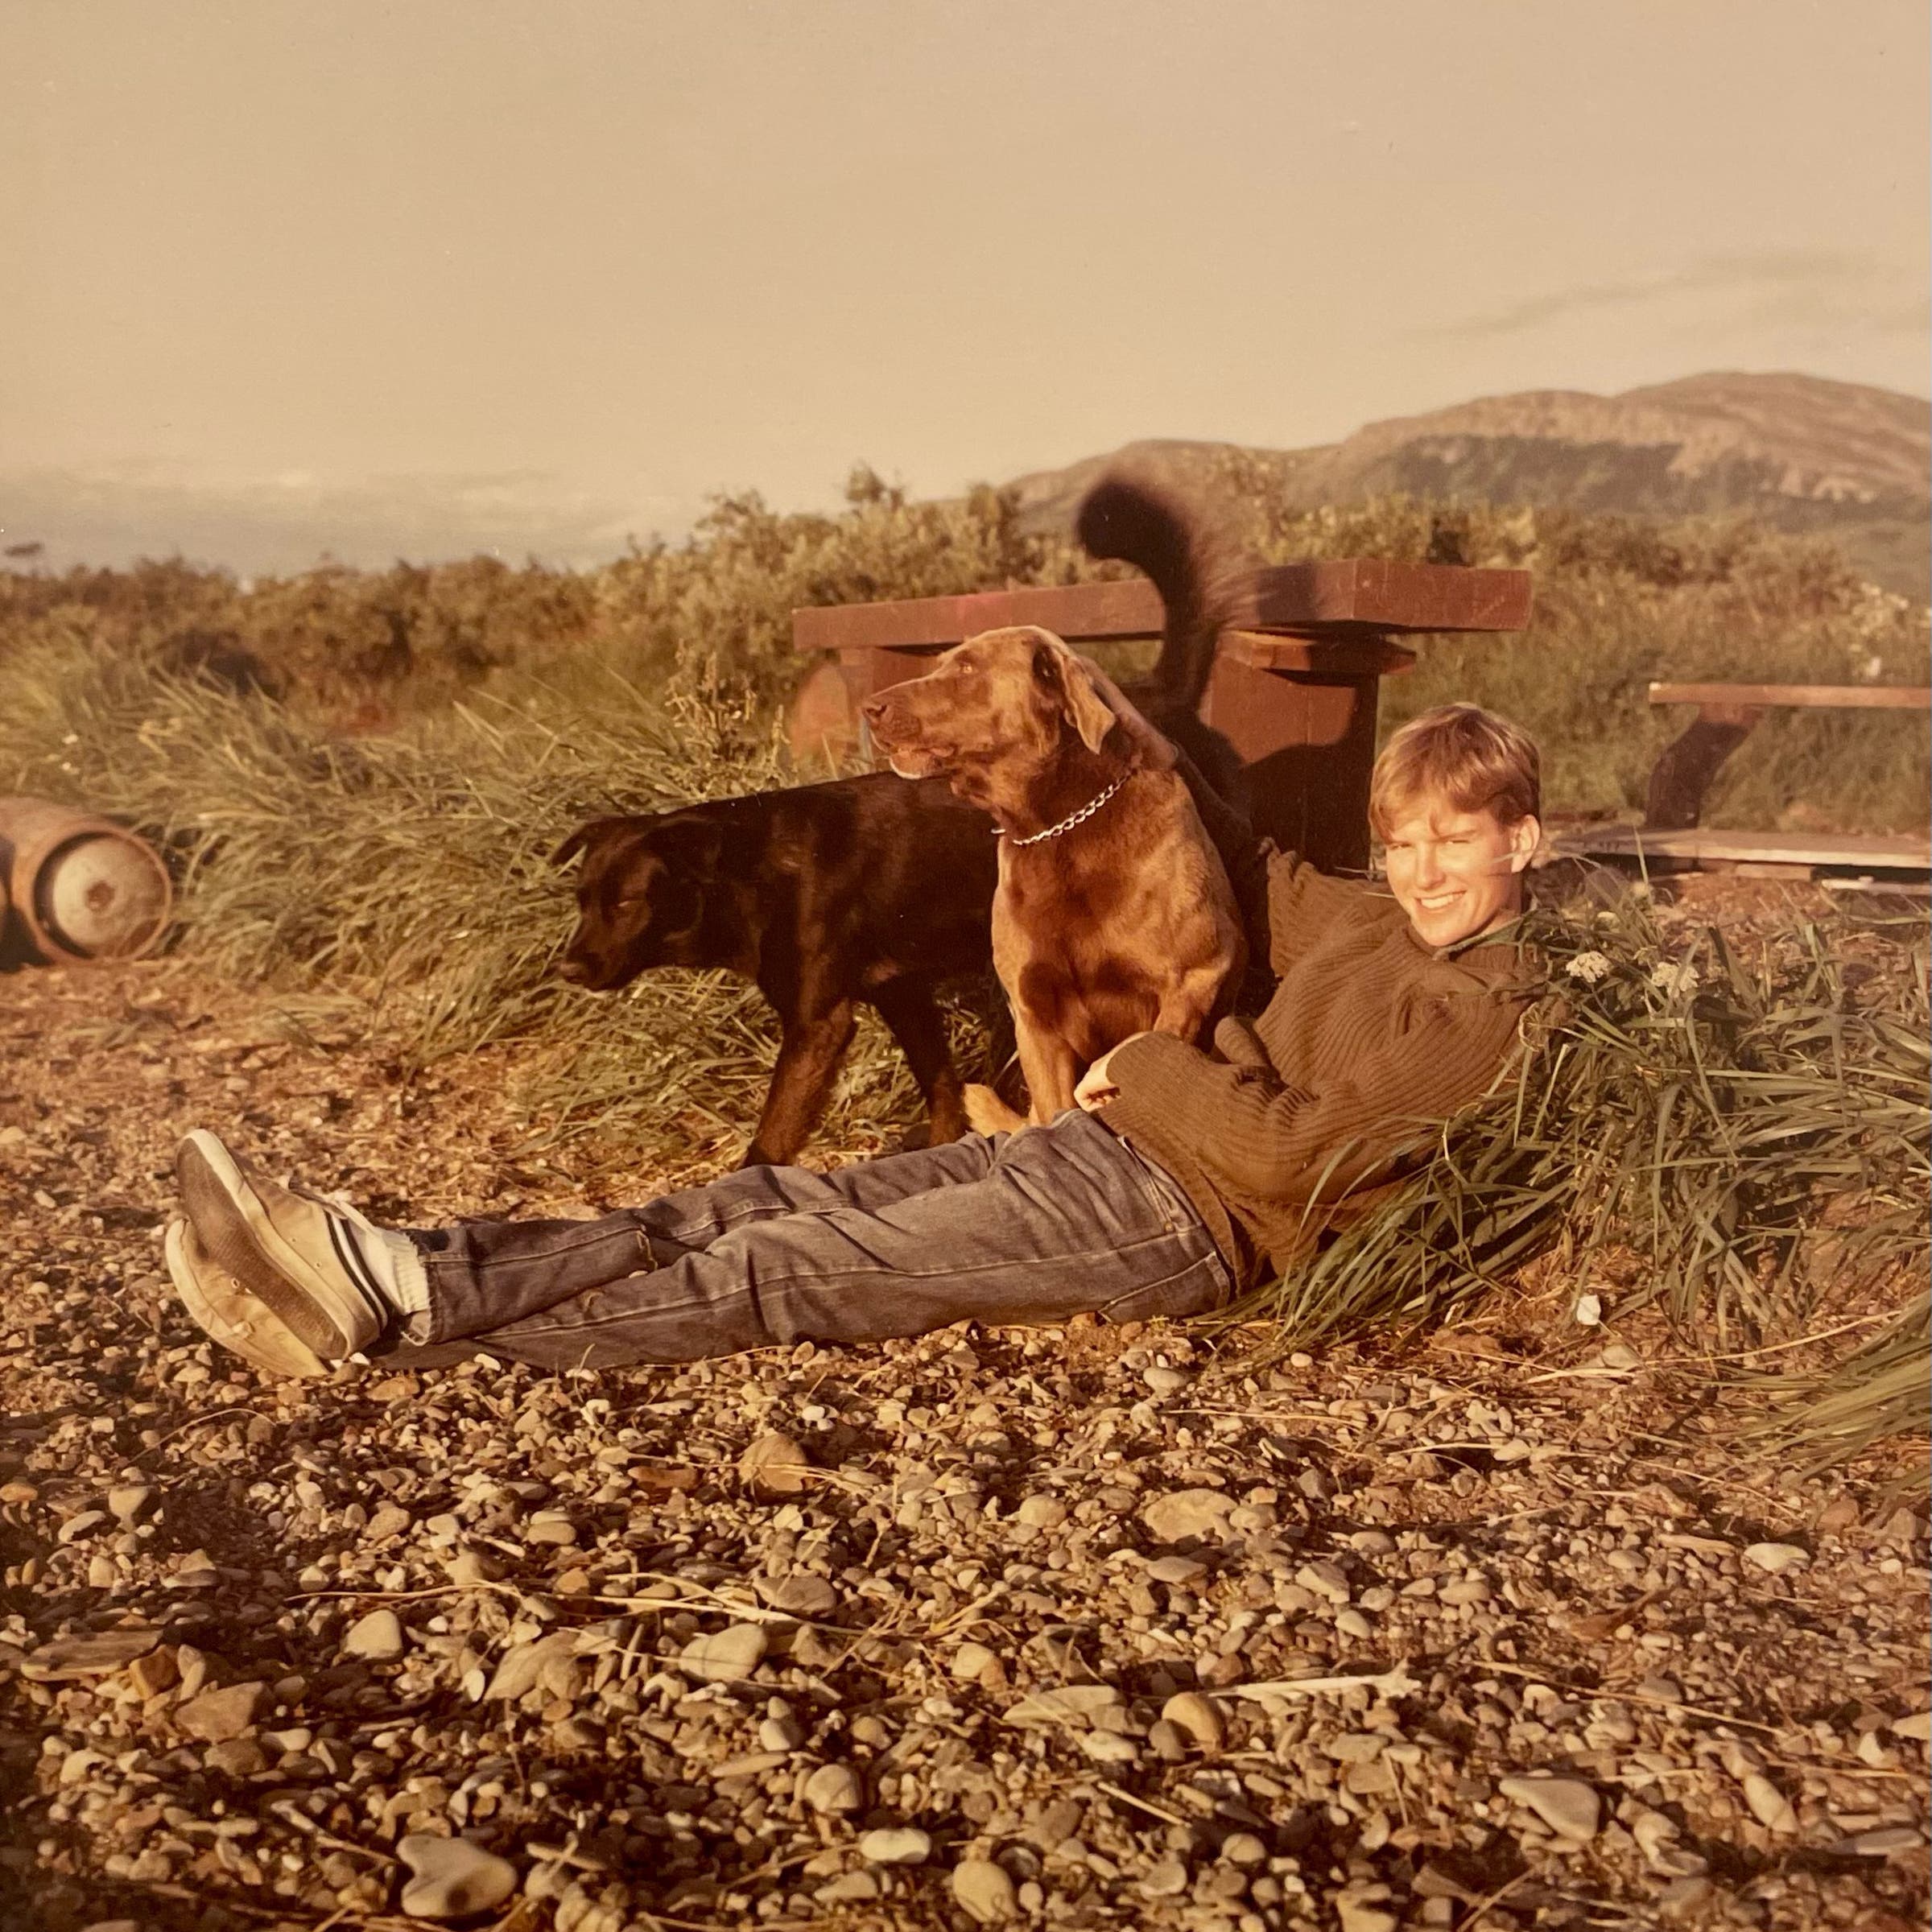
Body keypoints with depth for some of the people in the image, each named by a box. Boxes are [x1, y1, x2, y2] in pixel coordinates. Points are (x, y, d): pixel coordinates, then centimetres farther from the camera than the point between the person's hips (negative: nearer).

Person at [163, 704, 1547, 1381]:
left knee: (784, 1267, -21)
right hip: (1105, 1151, 8)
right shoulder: (1376, 928, 19)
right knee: (759, 1203, -11)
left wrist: (1146, 1069, -6)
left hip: (1181, 1217, -8)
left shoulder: (1483, 1008, -7)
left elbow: (1294, 1148, -16)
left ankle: (407, 1325, -25)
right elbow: (1259, 881, 35)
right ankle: (393, 1277, -19)